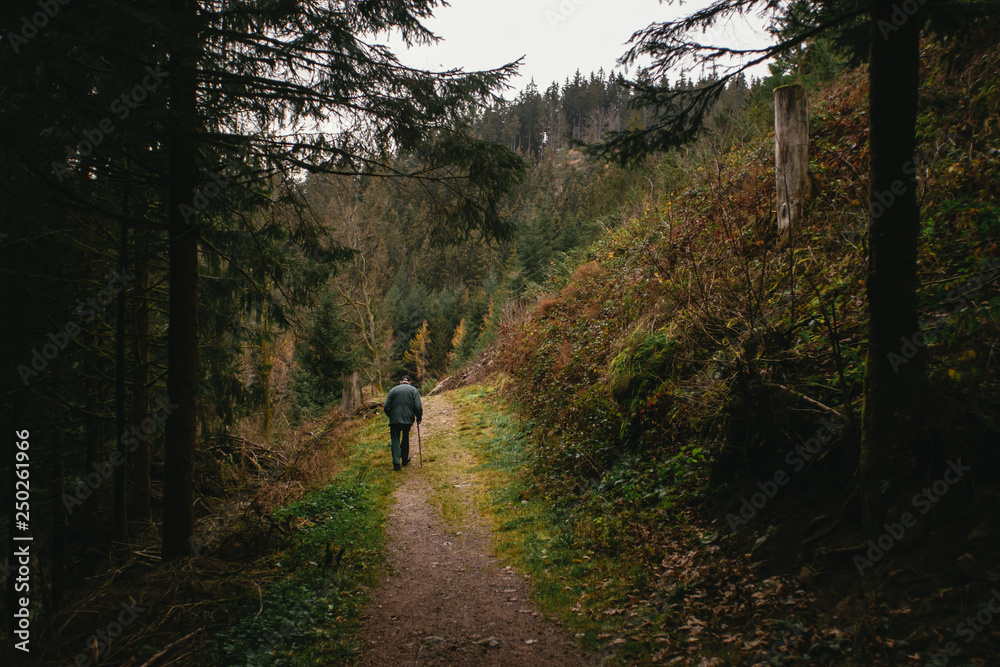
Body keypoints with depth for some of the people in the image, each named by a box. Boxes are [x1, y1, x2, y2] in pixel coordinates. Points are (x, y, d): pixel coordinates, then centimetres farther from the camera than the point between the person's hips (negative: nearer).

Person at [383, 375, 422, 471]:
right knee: (405, 438, 20)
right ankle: (405, 459, 29)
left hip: (394, 420, -1)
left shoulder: (393, 390, 9)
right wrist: (419, 418, 10)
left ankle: (396, 463, -9)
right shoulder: (413, 390, 7)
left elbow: (386, 407, 4)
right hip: (408, 419, 1)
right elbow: (418, 407, -4)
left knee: (395, 440, 2)